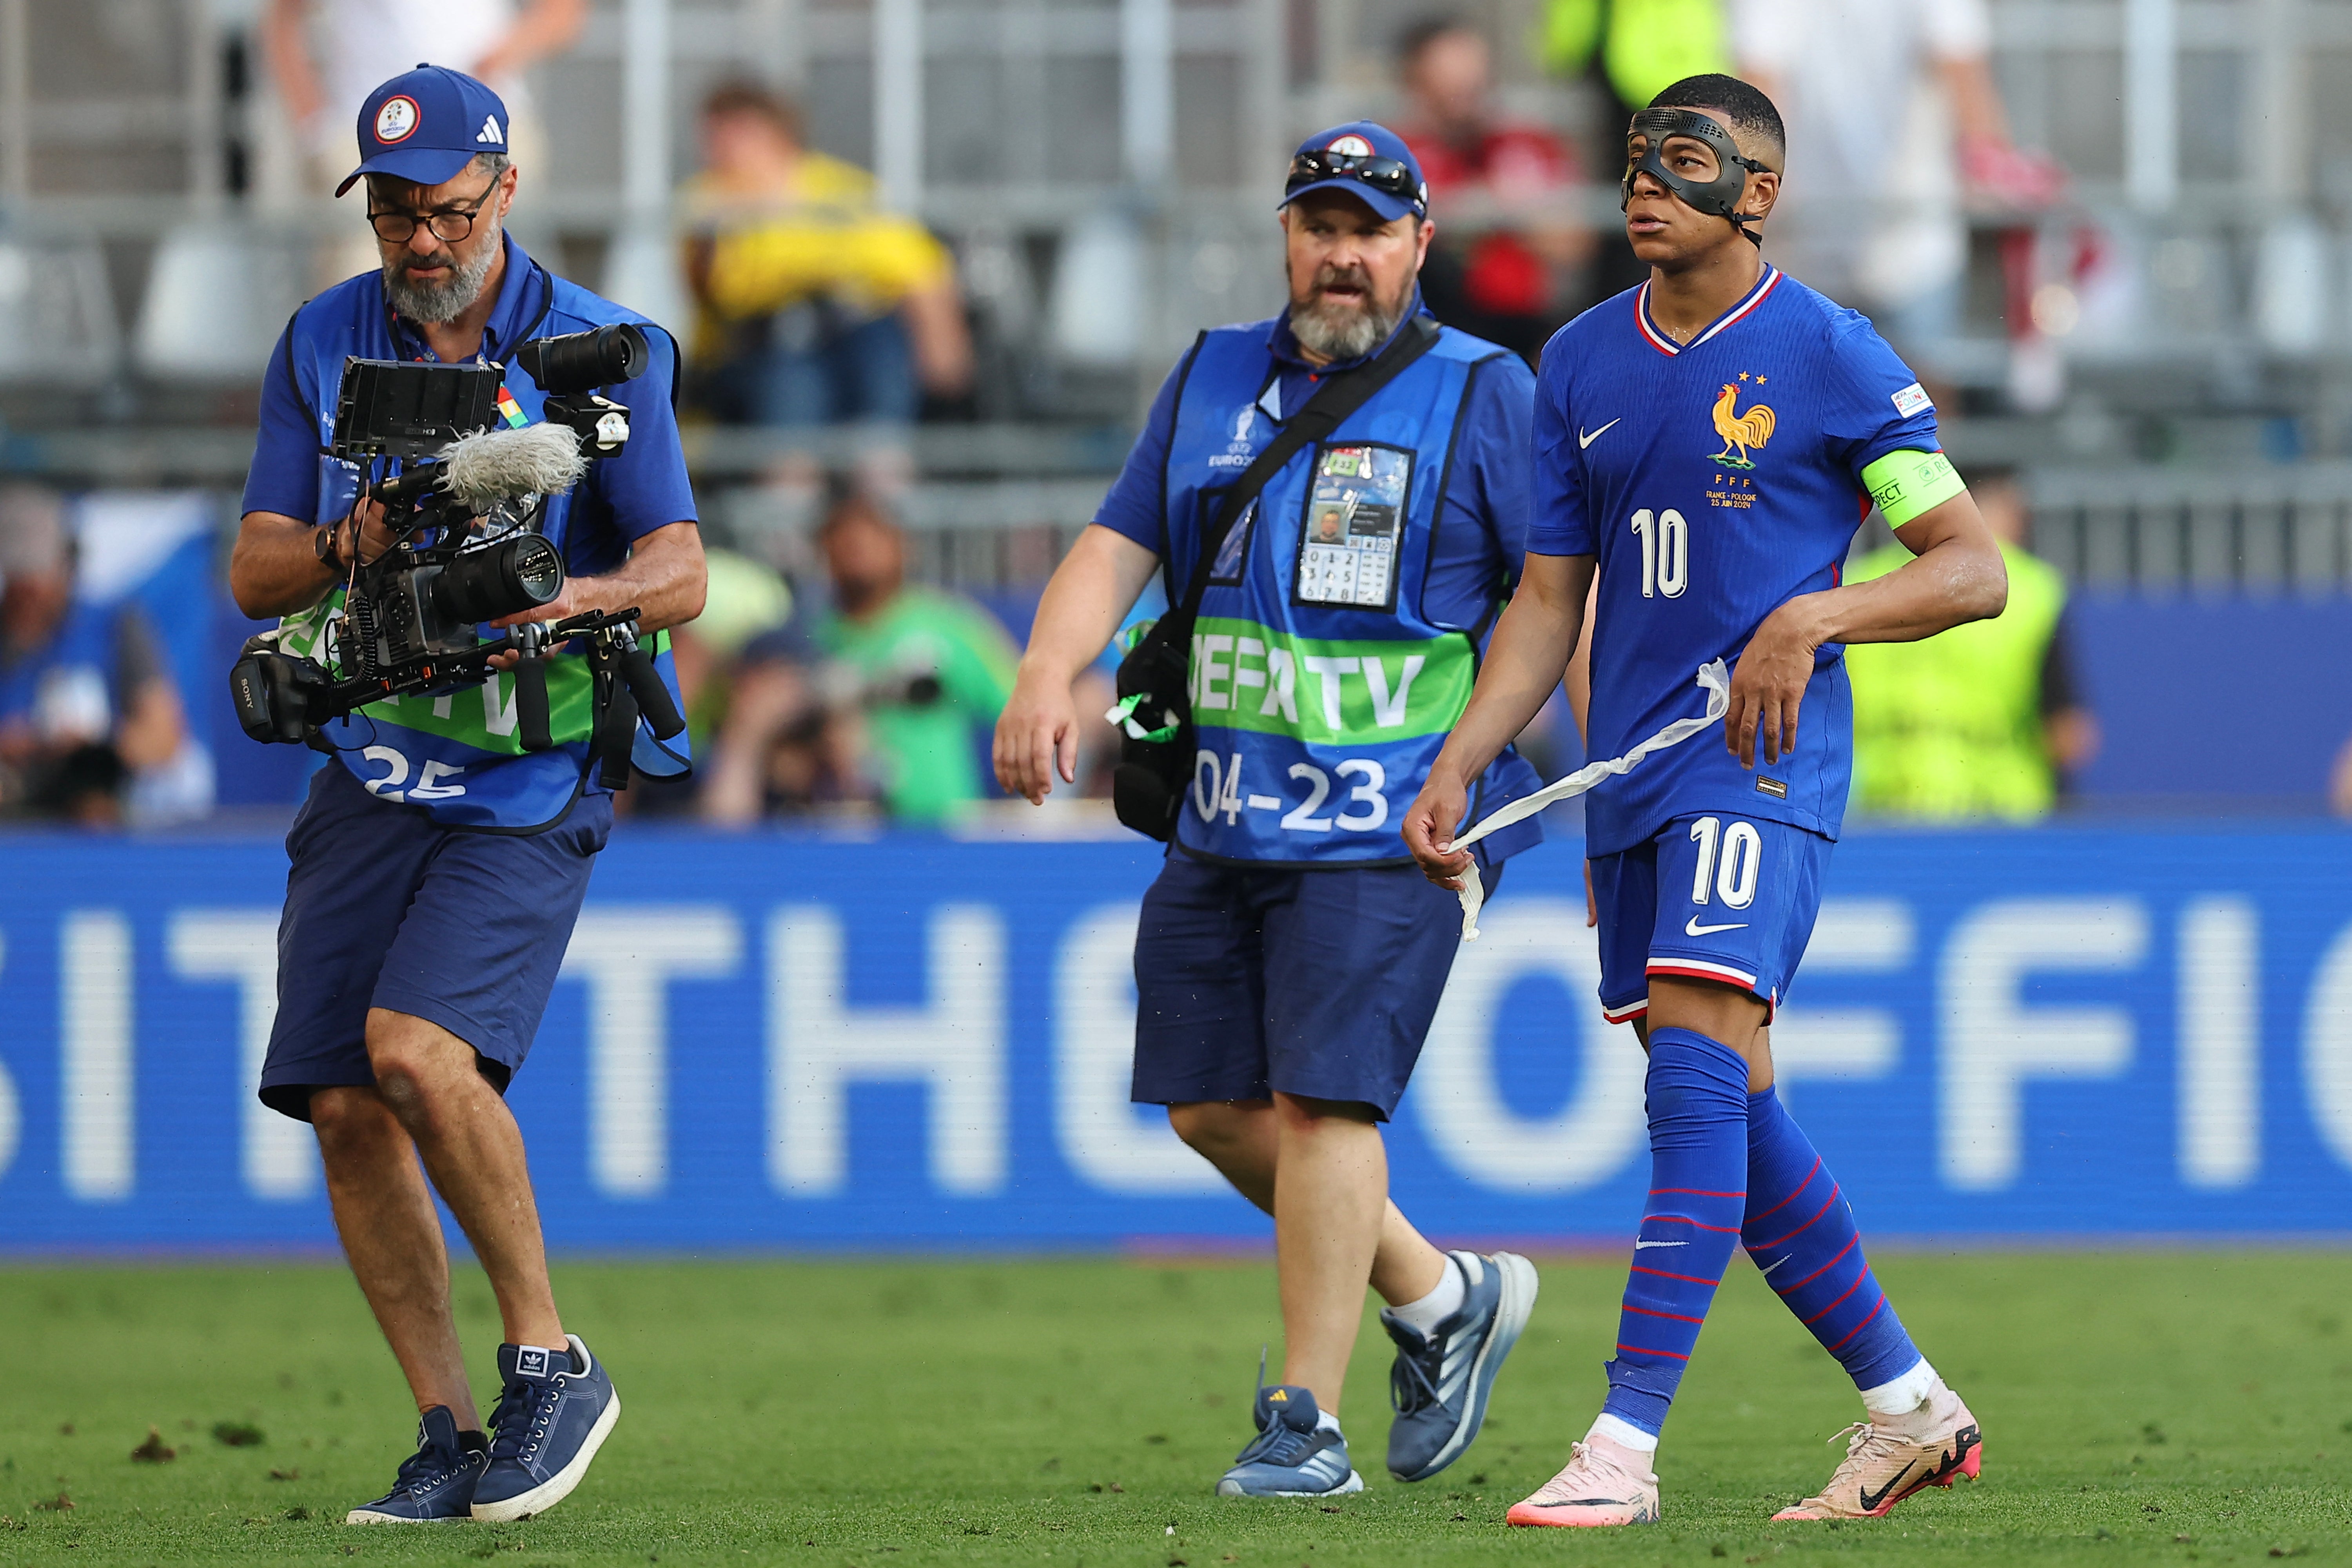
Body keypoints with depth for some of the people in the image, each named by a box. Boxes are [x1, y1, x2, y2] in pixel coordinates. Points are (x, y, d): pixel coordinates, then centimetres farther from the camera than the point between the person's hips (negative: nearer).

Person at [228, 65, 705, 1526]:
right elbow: (253, 571, 4)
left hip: (529, 784, -5)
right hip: (370, 772, 5)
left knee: (417, 1047, -24)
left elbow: (681, 571, -9)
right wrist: (344, 549, -18)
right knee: (343, 1103, -3)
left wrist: (568, 598, -30)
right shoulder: (323, 344, 7)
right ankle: (453, 1439, 7)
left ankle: (549, 1358, -8)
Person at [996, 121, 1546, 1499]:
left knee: (1324, 1097, -14)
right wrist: (1047, 675, -10)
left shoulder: (1484, 396, 0)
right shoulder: (1215, 380, 14)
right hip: (1224, 812, 6)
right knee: (1212, 1103, 7)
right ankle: (1442, 1297, 25)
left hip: (1392, 822, -6)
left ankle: (1309, 1424, -10)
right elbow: (1118, 547, 9)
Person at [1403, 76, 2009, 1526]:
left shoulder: (1830, 356, -4)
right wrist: (1462, 760, 3)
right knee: (1733, 1118, 9)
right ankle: (1910, 1408, 23)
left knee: (1697, 1065, -19)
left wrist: (1811, 616, -18)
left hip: (1762, 759, -7)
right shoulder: (1581, 365, 13)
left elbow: (1975, 567, -3)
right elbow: (1549, 602, 17)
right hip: (1630, 779, 7)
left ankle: (1626, 1450, -24)